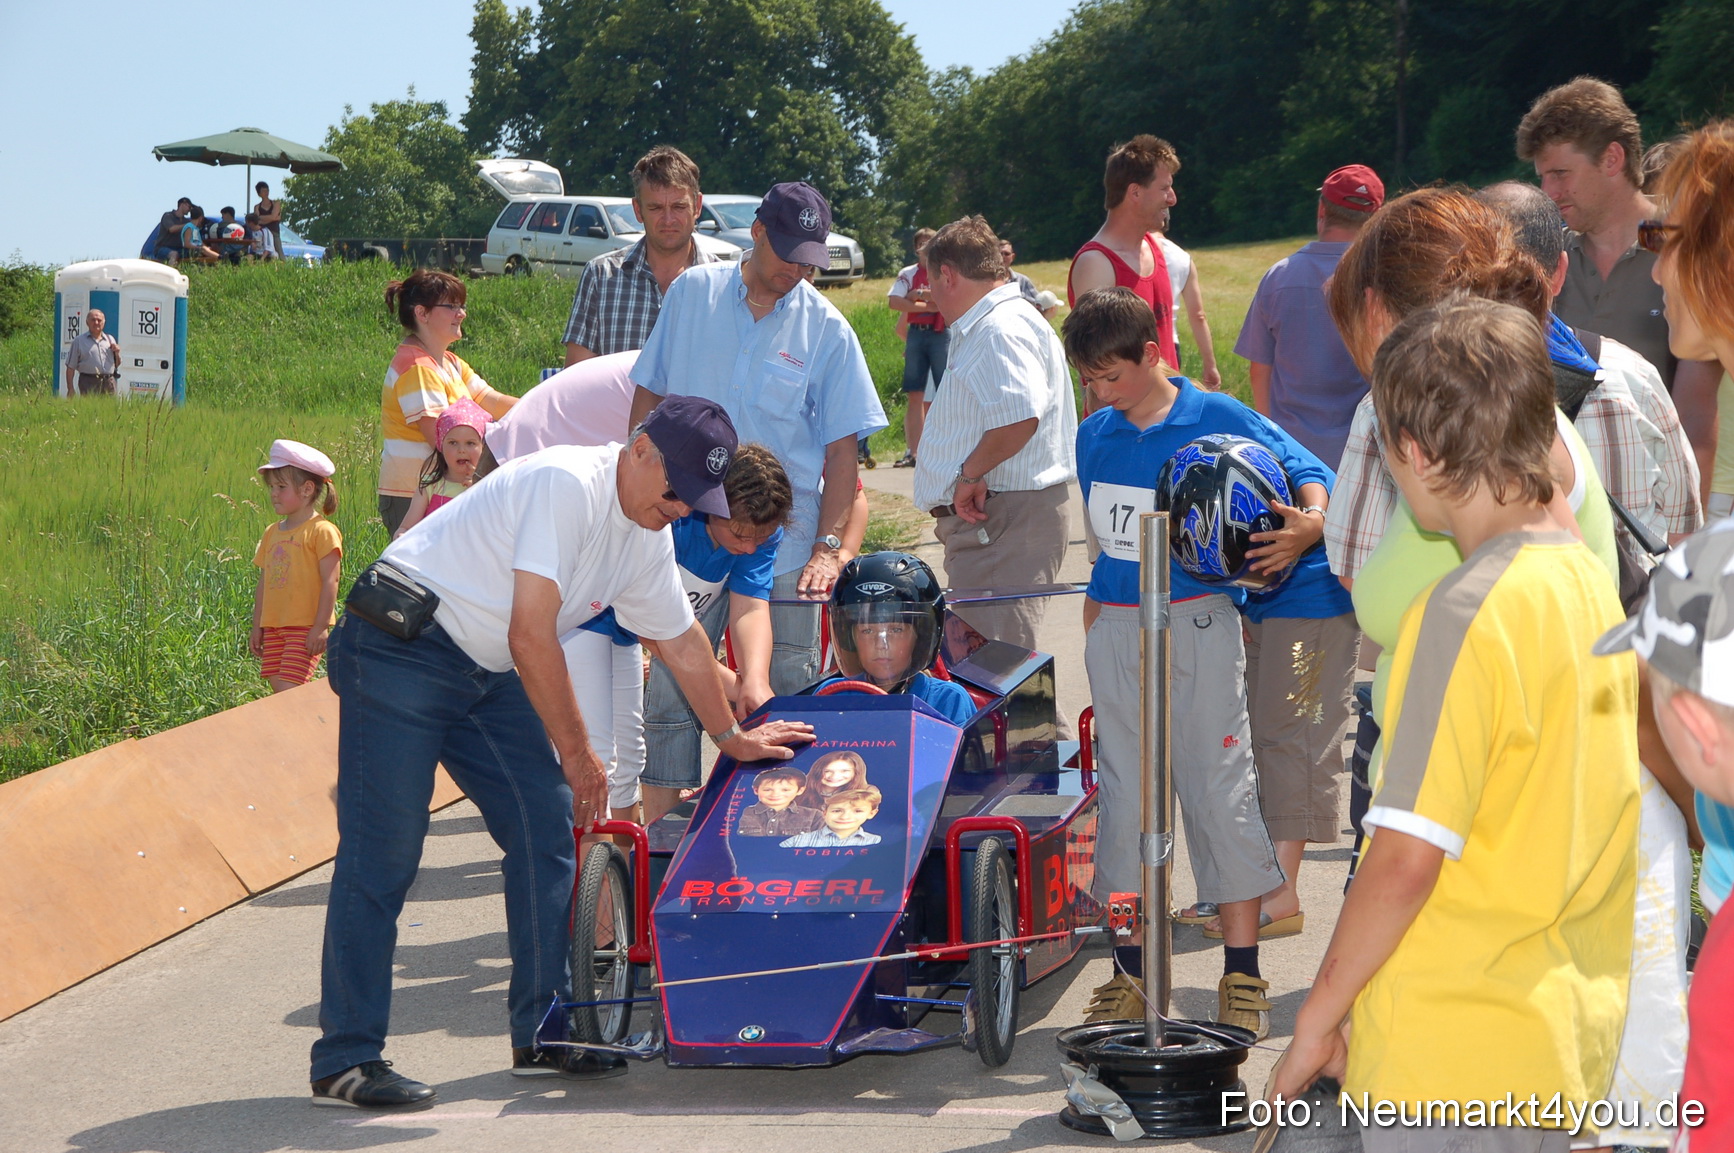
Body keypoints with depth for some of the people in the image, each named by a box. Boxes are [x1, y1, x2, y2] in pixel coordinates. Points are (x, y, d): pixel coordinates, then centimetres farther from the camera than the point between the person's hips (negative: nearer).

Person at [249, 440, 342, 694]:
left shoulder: (322, 532, -7)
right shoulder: (272, 533, 15)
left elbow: (330, 582, -12)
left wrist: (321, 627, -17)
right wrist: (257, 627, 16)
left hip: (305, 628, -7)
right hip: (273, 627, 7)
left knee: (288, 690, -15)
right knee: (277, 687, 2)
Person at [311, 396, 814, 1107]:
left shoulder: (648, 537, 7)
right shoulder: (568, 485, -23)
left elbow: (682, 642, 23)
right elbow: (531, 635, -25)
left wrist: (732, 739, 32)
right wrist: (576, 755, -18)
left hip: (487, 674, 9)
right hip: (402, 645, -9)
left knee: (547, 827, 4)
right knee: (382, 854, -12)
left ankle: (542, 1036, 12)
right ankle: (345, 1060, -10)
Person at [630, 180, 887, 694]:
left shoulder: (827, 329, -1)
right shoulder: (692, 293, 3)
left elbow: (842, 448, -1)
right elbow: (648, 395, 11)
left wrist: (828, 548, -9)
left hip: (784, 543, -1)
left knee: (790, 684, -1)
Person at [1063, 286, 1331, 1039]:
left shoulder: (1216, 419, -5)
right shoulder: (1095, 437, 11)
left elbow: (1308, 475, -8)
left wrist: (1306, 526, -27)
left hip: (1198, 623, -5)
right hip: (1116, 631, 5)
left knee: (1220, 791, -3)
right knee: (1124, 798, 6)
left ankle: (1242, 975, 3)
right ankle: (1133, 969, 15)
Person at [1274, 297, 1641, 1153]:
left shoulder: (1468, 610, -18)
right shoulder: (1593, 584, 8)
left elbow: (1407, 856, -20)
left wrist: (1321, 1012, -8)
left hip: (1455, 1061, -8)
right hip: (1574, 1041, 8)